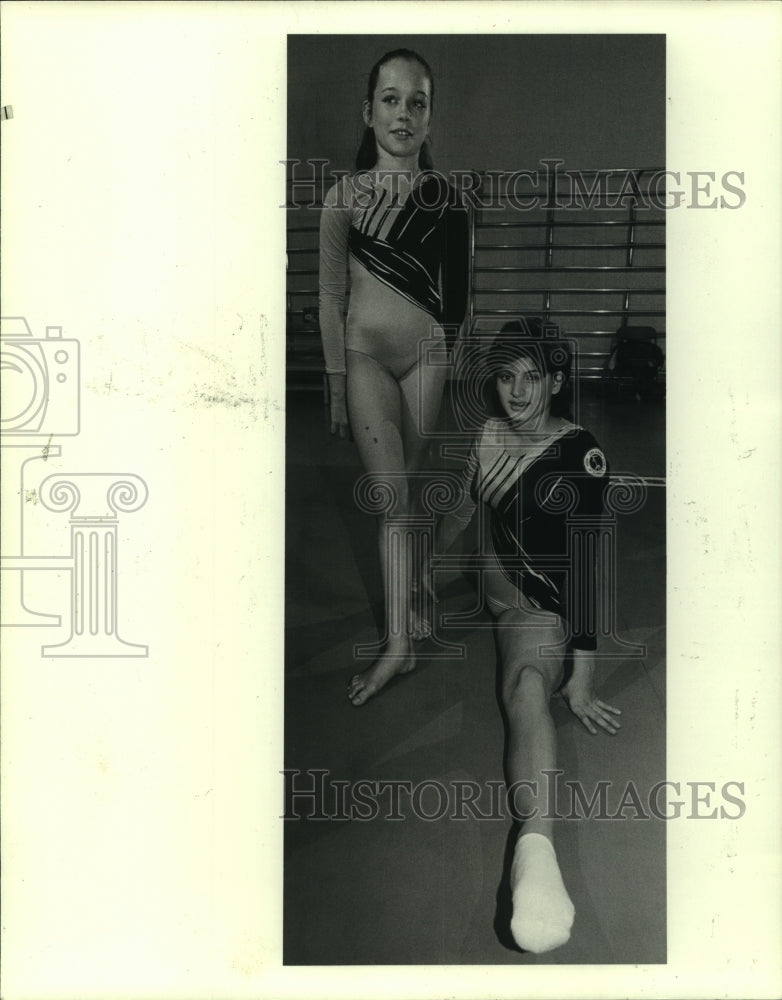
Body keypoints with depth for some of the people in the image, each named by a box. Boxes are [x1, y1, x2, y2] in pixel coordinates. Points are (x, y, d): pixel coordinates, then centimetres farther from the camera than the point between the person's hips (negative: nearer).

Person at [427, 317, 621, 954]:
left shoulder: (581, 455, -21)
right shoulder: (491, 434, -4)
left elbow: (586, 564, -26)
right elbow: (464, 507, 15)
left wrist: (582, 675, -30)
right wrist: (431, 562, 28)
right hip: (495, 580, 22)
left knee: (527, 686, -40)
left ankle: (537, 842, -66)